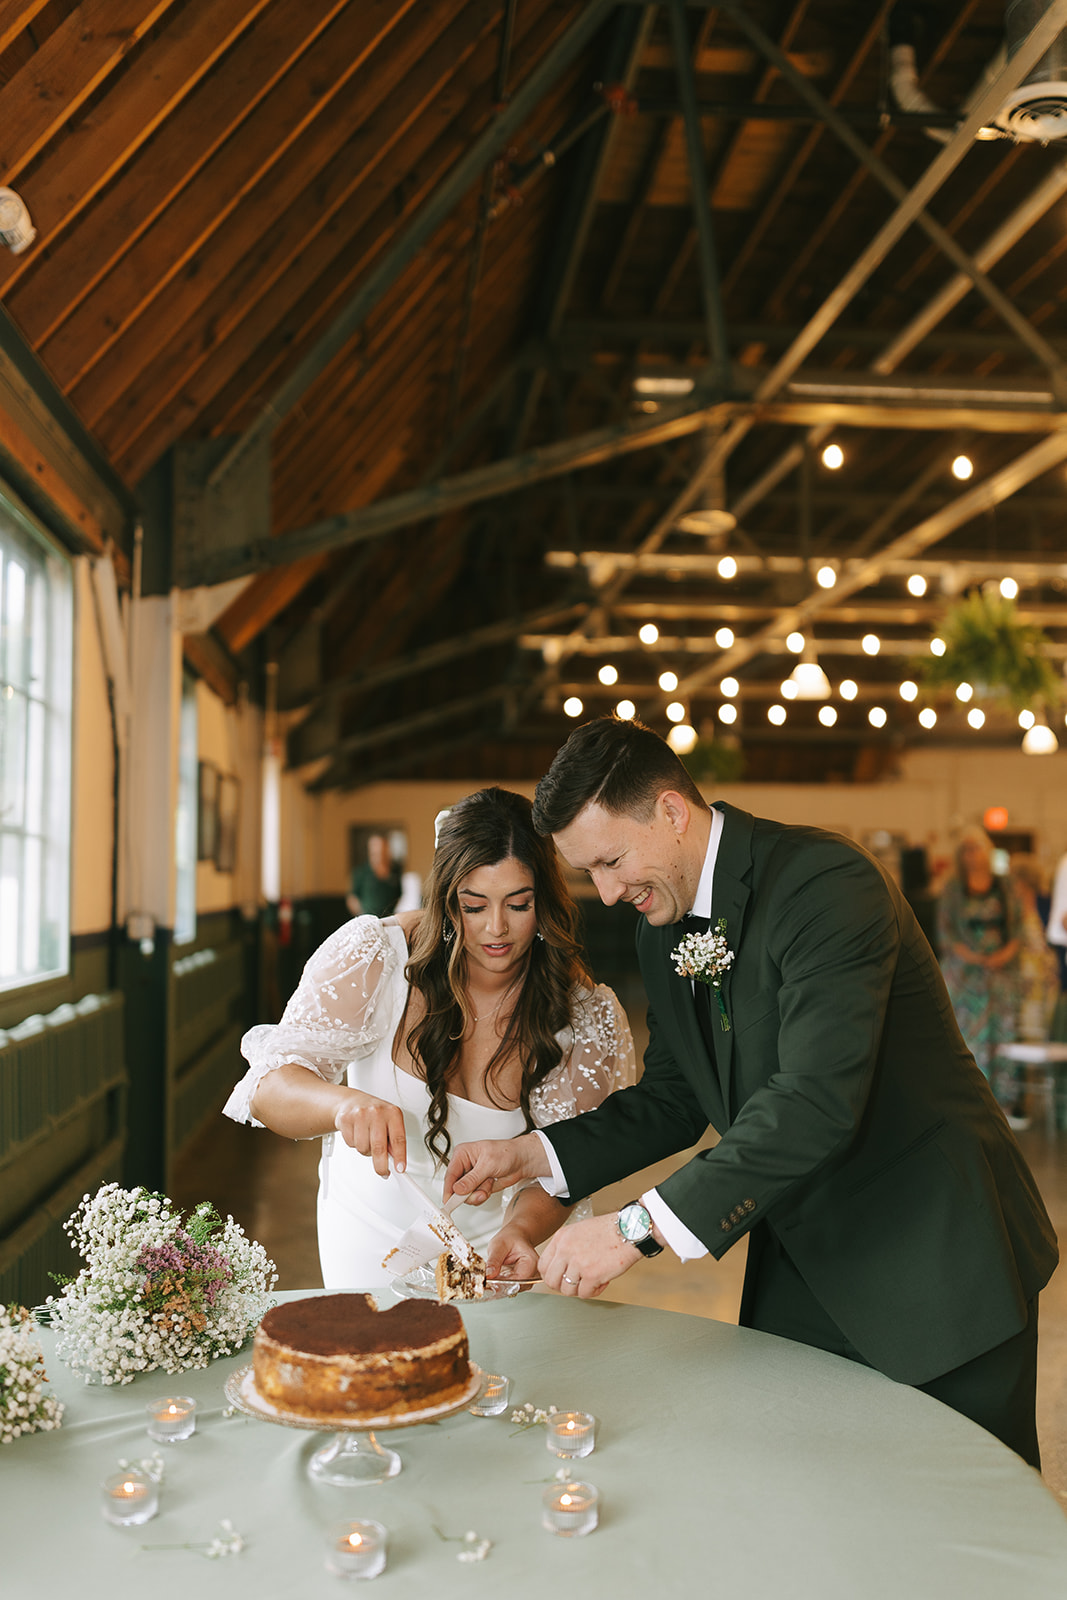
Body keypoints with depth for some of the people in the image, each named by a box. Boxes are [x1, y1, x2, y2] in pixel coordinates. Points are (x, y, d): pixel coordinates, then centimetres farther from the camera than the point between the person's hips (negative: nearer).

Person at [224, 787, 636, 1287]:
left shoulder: (588, 1017, -13)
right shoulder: (373, 956, -18)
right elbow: (270, 1089, -21)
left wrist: (521, 1229, -30)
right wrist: (345, 1104, -43)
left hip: (492, 1243, 1)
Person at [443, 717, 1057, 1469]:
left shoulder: (826, 880, -23)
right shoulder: (662, 927, 4)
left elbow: (818, 1101, -33)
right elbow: (672, 1100, 12)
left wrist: (638, 1226, -34)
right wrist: (531, 1155, -2)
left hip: (933, 1259, -7)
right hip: (802, 1264, 7)